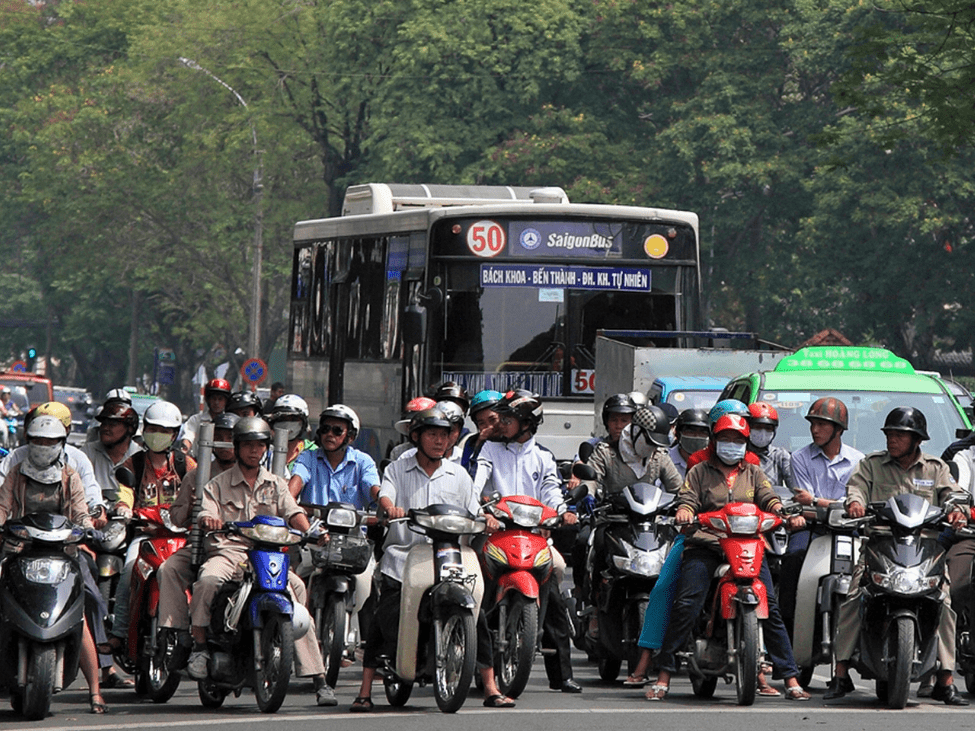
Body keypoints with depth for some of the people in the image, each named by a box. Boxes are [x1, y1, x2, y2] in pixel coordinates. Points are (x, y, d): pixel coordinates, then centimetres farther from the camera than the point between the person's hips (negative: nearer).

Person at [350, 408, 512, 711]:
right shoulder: (396, 470, 11)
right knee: (384, 622, -13)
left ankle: (491, 689, -2)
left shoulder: (458, 475, 18)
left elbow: (473, 516, 16)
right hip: (403, 559, -2)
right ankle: (364, 694, -7)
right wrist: (390, 508, -29)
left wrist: (487, 521, -7)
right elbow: (384, 496, -7)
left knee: (475, 617, -10)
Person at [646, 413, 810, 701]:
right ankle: (663, 676, -10)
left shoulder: (753, 473, 23)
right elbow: (687, 499, 6)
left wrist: (787, 514, -11)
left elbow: (769, 499, 10)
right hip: (705, 545, -2)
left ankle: (790, 678, -5)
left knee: (770, 608, -9)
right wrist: (683, 512, -18)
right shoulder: (700, 472, 17)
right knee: (685, 606, -16)